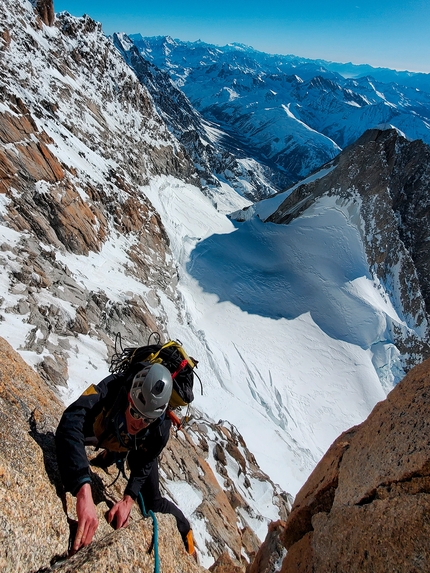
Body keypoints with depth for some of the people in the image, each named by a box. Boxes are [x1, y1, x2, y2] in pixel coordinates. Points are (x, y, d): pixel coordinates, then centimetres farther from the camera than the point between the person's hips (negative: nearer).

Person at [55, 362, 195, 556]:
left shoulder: (161, 428, -41)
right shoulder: (110, 390, -48)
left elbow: (143, 465, -20)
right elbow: (71, 424, -62)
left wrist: (128, 499, -35)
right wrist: (83, 490, -71)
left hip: (139, 450, -1)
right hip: (105, 435, 1)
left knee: (152, 502, 0)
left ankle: (185, 530, 30)